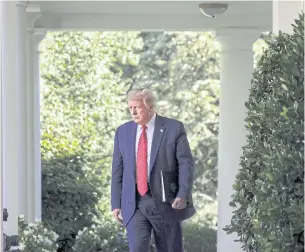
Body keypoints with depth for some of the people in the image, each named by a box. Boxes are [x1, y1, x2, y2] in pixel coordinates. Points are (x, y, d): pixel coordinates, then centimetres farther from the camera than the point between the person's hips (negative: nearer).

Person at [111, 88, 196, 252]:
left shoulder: (174, 128, -2)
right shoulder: (123, 132, 9)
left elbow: (186, 163, -6)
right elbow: (118, 170, 11)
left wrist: (183, 195, -17)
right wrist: (116, 204, 7)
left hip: (166, 203, -2)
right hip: (134, 205, 2)